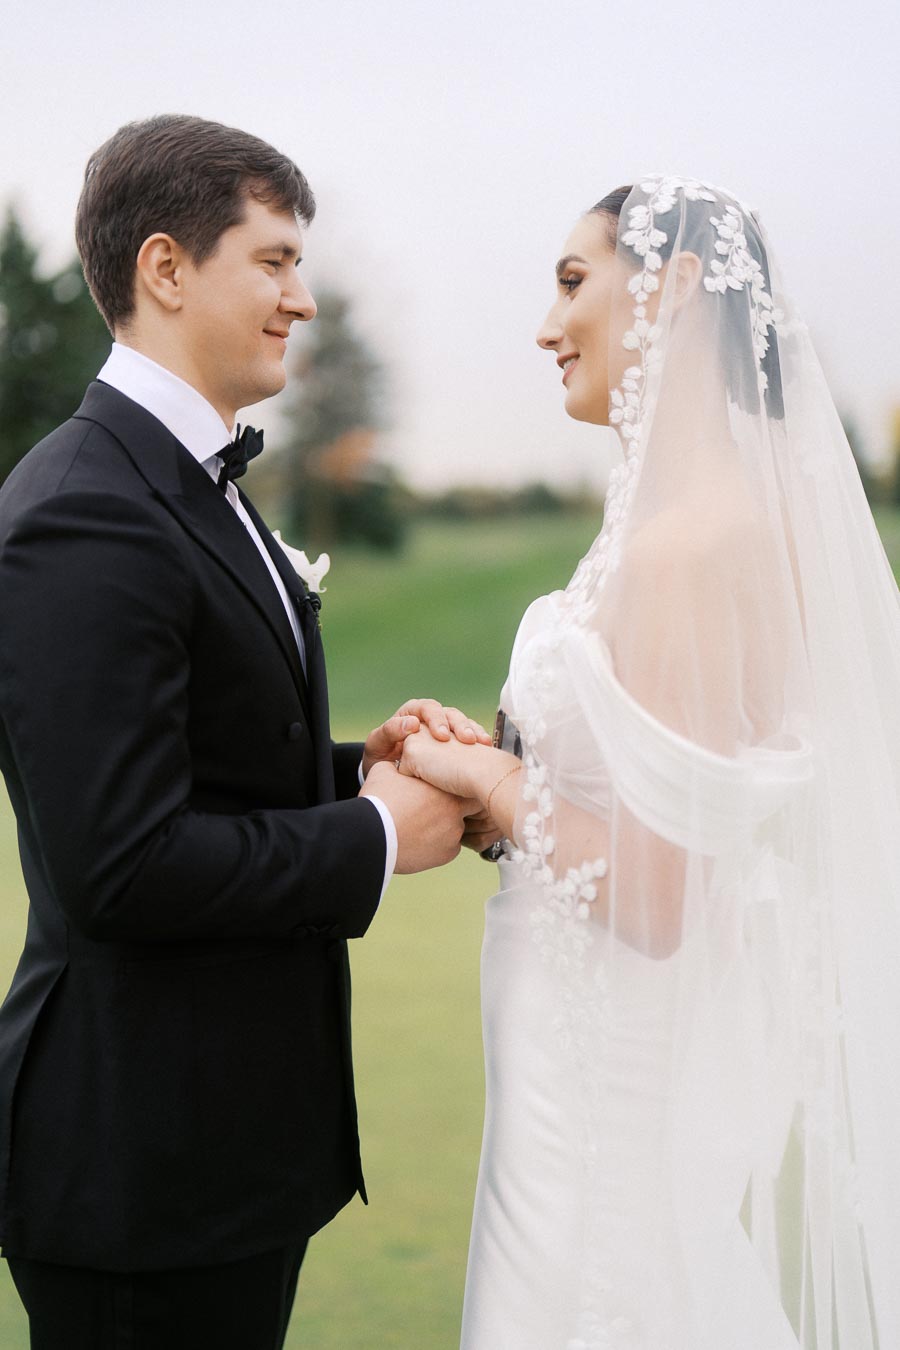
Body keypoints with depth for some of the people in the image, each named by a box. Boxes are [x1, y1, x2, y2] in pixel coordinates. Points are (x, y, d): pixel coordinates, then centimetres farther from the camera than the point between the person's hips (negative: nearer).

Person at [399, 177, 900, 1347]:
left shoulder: (689, 545, -24)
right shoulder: (759, 507, 6)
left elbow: (657, 900, -25)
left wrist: (486, 782, -11)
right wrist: (501, 770, 7)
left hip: (633, 1089, -9)